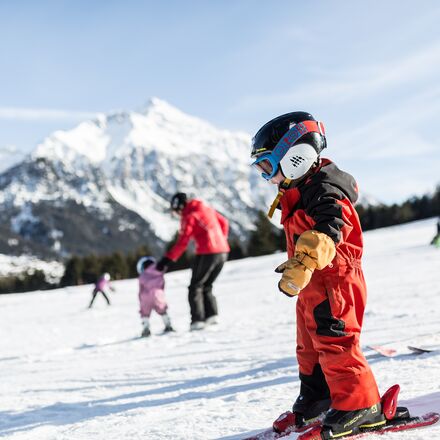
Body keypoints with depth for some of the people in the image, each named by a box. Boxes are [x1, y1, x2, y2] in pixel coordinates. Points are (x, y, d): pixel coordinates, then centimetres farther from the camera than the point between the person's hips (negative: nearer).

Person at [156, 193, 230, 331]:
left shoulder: (189, 216, -7)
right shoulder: (206, 208, 14)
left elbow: (182, 242, -14)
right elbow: (224, 223, 23)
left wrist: (168, 259, -12)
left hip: (207, 253, -7)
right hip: (223, 252, 7)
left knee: (195, 287, 5)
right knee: (206, 286, 19)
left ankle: (197, 320, -6)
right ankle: (211, 314, 4)